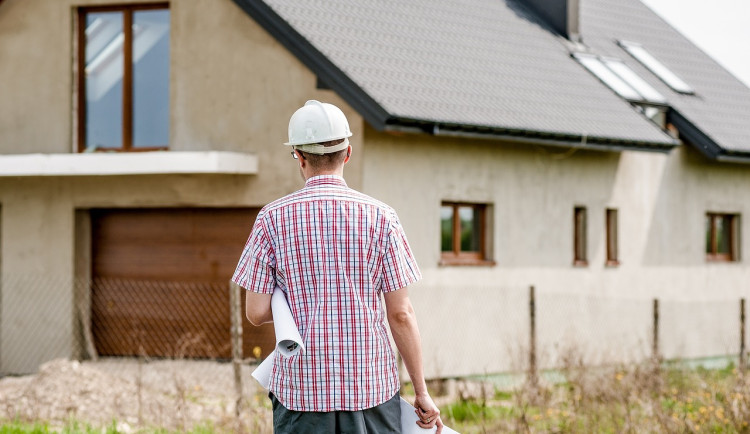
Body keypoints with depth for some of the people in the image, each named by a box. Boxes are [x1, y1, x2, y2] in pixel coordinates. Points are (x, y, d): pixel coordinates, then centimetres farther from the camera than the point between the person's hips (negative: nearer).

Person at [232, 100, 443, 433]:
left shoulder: (273, 218, -2)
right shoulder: (379, 217, -2)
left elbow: (256, 312, -3)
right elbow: (400, 314, -2)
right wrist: (421, 392, 5)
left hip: (301, 388, 0)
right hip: (370, 384, 0)